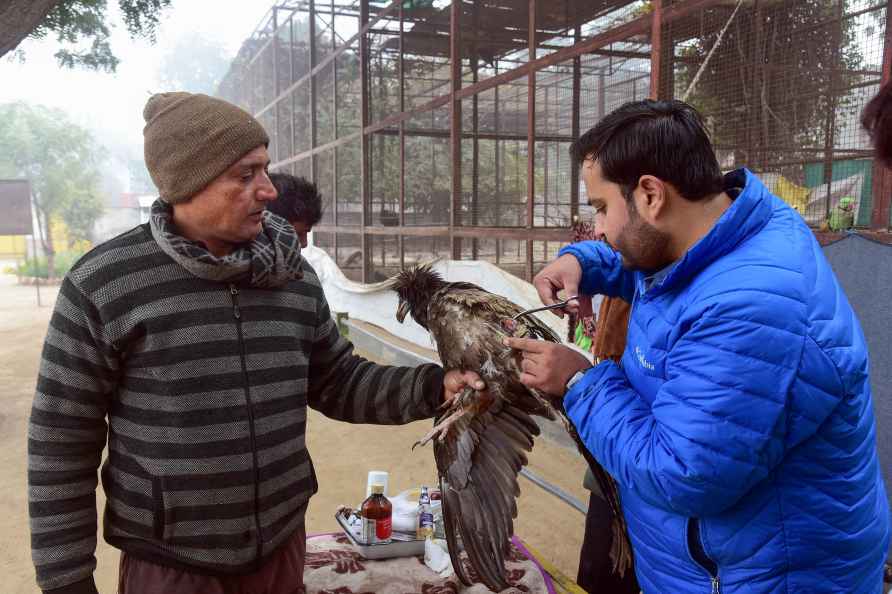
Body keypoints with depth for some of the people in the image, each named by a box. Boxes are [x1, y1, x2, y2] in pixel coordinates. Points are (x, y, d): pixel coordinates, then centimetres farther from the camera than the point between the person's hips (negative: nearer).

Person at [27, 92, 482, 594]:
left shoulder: (293, 276, -2)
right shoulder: (103, 284, -13)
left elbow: (338, 383, 5)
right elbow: (62, 444, -8)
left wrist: (433, 387, -10)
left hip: (282, 544, 4)